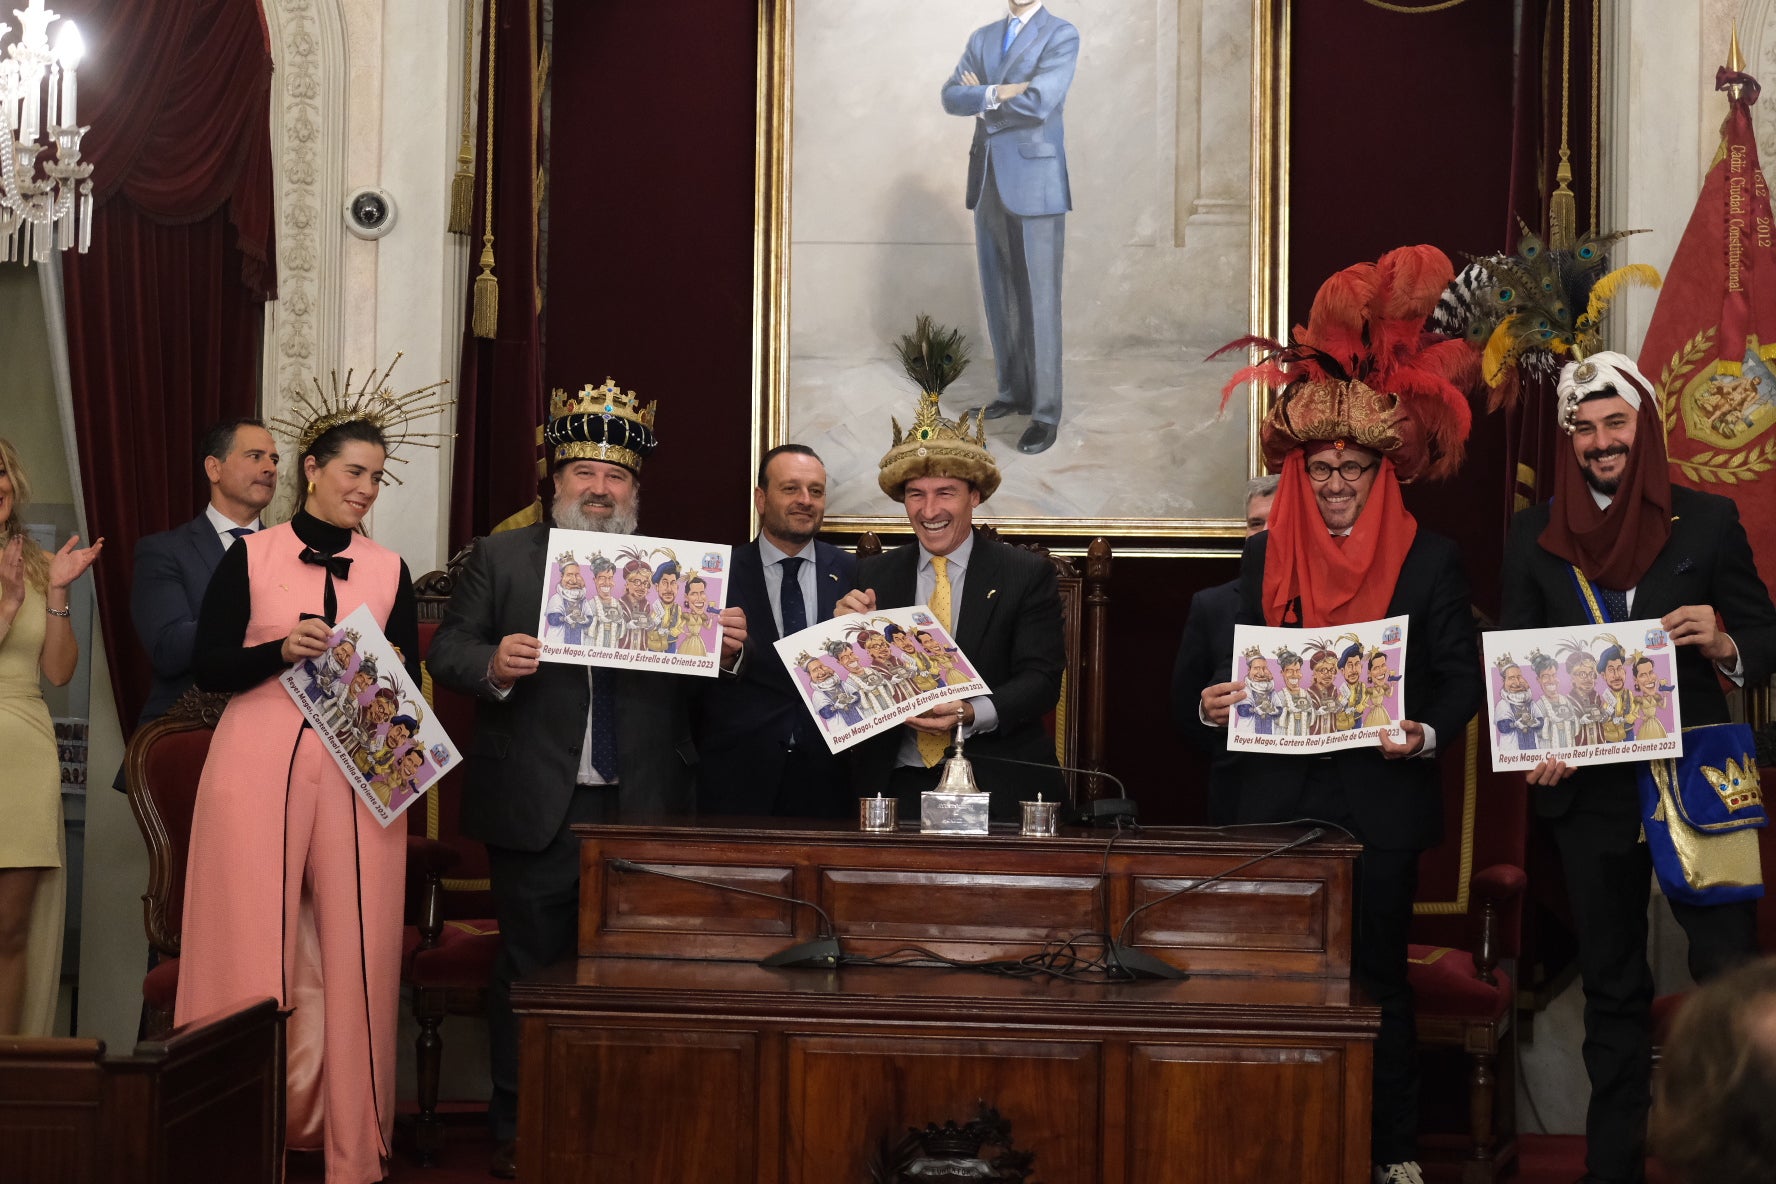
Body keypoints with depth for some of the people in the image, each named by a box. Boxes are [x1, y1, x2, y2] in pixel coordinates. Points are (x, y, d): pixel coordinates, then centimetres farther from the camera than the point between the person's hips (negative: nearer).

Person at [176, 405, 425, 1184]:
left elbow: (411, 681, 14)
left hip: (358, 775, 2)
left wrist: (391, 673, -8)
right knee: (255, 948, -2)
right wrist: (282, 650, -14)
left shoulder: (390, 571, 12)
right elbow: (208, 667, 1)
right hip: (258, 768, -2)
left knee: (354, 953, -2)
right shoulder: (249, 557, 5)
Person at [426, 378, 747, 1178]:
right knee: (530, 970, 6)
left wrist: (727, 651, -15)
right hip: (536, 807, -1)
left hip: (643, 809, 1)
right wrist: (493, 664, -20)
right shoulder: (501, 557, 7)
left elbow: (696, 685, 6)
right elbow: (447, 651, 0)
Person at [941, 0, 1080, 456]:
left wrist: (981, 99, -5)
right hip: (988, 181, 6)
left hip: (1035, 183, -6)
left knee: (1038, 299, -4)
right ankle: (1013, 391, 23)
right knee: (999, 295, 11)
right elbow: (951, 96, 2)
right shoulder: (982, 38, 14)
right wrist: (997, 93, -15)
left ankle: (1045, 412, 0)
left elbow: (1038, 103, -18)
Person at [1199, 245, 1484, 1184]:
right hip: (1281, 799, 2)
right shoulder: (1265, 559, 9)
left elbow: (1461, 678, -1)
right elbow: (1241, 665, 14)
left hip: (1380, 804, -2)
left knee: (1377, 976, 4)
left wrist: (1424, 734, -19)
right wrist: (1214, 706, -7)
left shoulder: (1430, 560, 1)